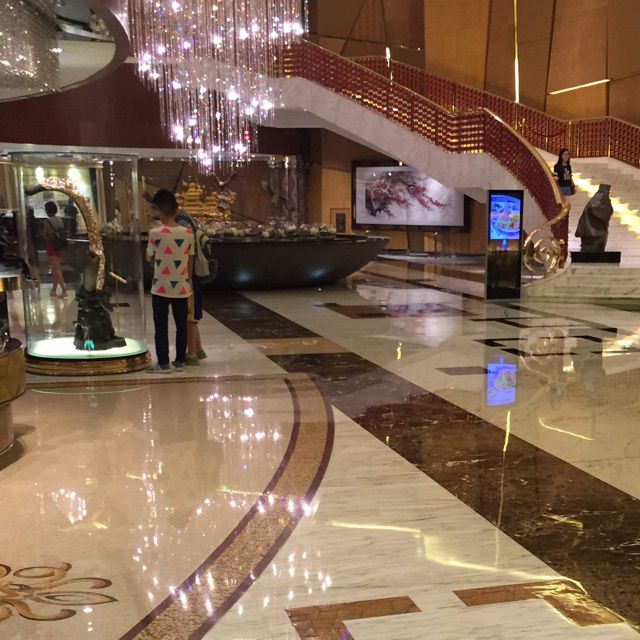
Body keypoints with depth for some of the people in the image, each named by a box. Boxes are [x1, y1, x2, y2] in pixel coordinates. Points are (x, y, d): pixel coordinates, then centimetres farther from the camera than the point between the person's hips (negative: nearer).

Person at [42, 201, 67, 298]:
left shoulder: (47, 221, -14)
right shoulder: (60, 220, 5)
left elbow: (44, 235, -9)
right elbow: (63, 233, 7)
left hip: (52, 246, -7)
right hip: (60, 247, 7)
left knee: (56, 270, -4)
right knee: (57, 269, 14)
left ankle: (64, 290, -11)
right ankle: (54, 289, 22)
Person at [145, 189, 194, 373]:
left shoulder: (155, 233, -12)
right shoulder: (188, 232, -3)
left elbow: (150, 258, 1)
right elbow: (190, 261, 5)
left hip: (161, 287, -3)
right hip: (182, 286, 3)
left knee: (161, 326, 5)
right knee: (181, 325, 11)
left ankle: (163, 364, 7)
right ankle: (180, 361, 17)